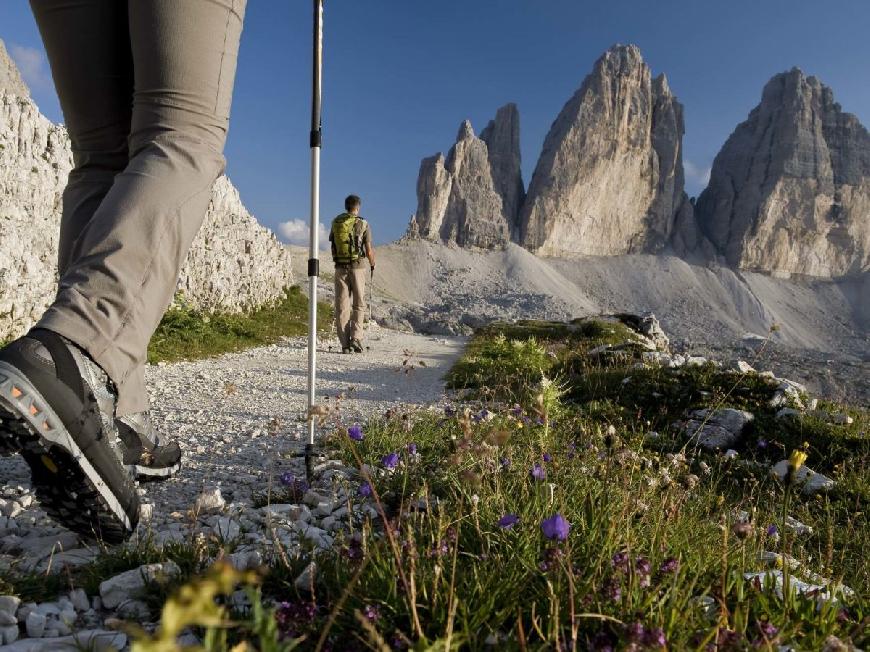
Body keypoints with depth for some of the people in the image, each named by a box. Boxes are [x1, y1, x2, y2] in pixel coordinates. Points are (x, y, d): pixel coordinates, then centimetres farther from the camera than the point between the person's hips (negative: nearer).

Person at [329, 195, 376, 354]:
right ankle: (356, 338, -7)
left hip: (340, 268, 2)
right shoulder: (363, 224, -4)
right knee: (359, 305, 8)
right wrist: (372, 265, 14)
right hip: (358, 267, -2)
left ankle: (345, 344, 3)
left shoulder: (335, 223, 6)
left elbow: (332, 244, 14)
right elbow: (369, 251, -4)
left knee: (342, 306, 5)